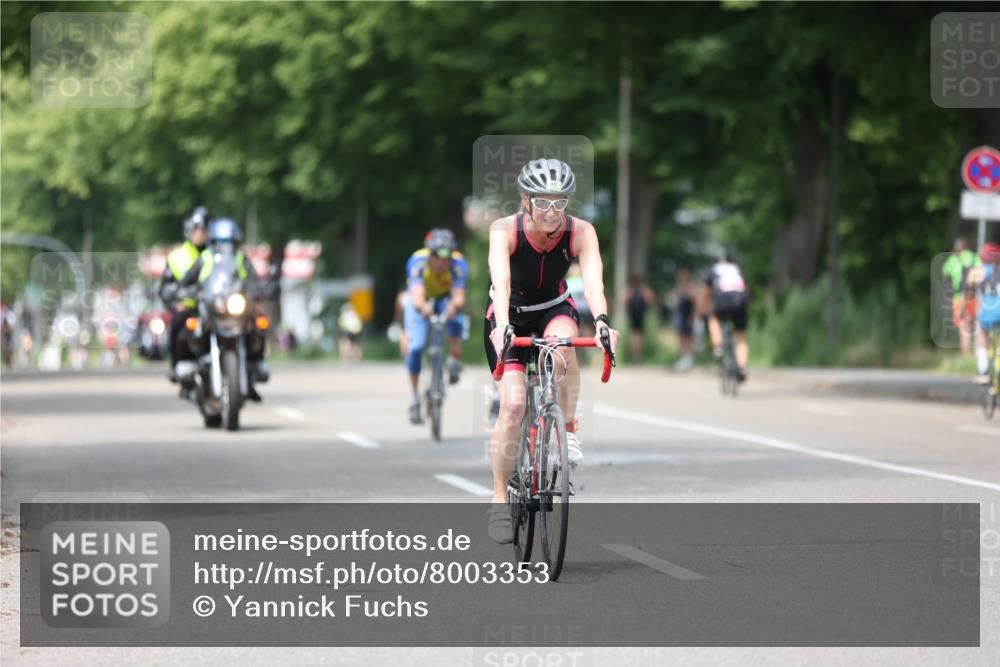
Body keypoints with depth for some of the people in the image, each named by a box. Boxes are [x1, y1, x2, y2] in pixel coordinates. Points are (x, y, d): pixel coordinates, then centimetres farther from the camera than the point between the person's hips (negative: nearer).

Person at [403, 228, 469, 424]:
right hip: (421, 302, 0)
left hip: (445, 298, 0)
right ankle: (415, 396, 0)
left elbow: (459, 296, -43)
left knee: (456, 321, -34)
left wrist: (454, 306, -67)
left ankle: (454, 362, -8)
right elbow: (417, 297, -47)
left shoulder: (458, 264, -32)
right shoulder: (417, 262, -35)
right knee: (415, 347, -18)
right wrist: (423, 308, -70)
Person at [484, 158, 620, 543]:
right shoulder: (504, 230, -27)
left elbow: (593, 279, -37)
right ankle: (499, 500, -3)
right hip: (509, 314, -1)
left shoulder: (580, 232, -23)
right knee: (512, 404, -16)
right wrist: (503, 327, -58)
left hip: (554, 308, 1)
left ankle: (568, 430, -15)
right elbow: (501, 281, -41)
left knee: (562, 347, -36)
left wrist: (602, 321, -56)